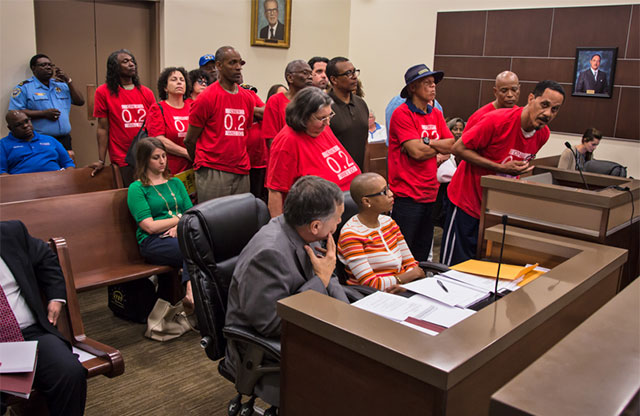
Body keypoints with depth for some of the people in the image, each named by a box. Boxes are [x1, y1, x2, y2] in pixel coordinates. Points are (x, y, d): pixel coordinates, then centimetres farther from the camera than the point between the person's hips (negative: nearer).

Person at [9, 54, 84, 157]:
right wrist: (43, 113, -14)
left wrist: (69, 81, 3)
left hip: (64, 140, 5)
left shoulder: (61, 85, 18)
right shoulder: (24, 87, 1)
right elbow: (14, 113, -8)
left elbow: (80, 102, 11)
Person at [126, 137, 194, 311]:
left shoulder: (176, 183, 24)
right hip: (153, 242, -5)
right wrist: (179, 218, 2)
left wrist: (179, 227, -6)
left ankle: (191, 295, -45)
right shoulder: (136, 188, 7)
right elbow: (150, 226, -4)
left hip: (180, 234, 5)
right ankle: (193, 293, -42)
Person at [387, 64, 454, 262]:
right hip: (407, 195, -7)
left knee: (422, 255, 16)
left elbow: (451, 144, 3)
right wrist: (439, 148, -1)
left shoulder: (436, 114, 13)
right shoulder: (402, 114, -10)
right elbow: (416, 152, -18)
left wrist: (424, 143, -11)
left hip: (431, 193, 7)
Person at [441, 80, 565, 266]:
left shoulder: (543, 134, 0)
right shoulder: (498, 120, -21)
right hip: (468, 201, -6)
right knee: (455, 265, -1)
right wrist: (501, 168, -21)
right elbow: (459, 148, -17)